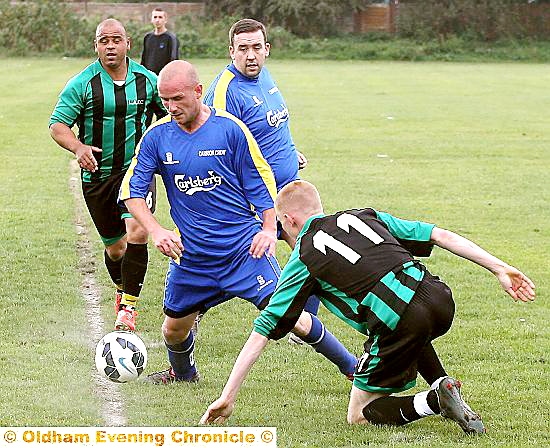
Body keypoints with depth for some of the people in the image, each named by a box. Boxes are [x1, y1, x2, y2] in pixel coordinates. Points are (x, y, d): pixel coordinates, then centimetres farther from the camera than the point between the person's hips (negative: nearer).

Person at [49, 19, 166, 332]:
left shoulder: (146, 80, -2)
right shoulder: (82, 84, -9)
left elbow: (169, 112, 14)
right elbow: (57, 125, -13)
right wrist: (78, 147, -32)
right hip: (97, 174, 0)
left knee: (137, 231, -23)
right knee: (115, 247, 10)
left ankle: (129, 306, -17)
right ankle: (121, 290, 42)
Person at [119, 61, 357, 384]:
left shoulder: (230, 128, -8)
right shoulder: (157, 136, -3)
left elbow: (260, 181, 0)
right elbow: (132, 189, 1)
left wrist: (269, 228, -9)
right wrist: (156, 230, -13)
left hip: (244, 247, -3)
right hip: (190, 255, 3)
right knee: (174, 329, 12)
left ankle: (353, 367, 2)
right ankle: (183, 373, 46)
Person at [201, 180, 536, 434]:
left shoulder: (303, 258, 14)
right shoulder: (364, 216, 25)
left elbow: (262, 332, 12)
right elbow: (441, 236, 16)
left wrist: (228, 397, 15)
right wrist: (499, 268, 17)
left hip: (398, 322, -6)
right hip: (439, 297, 6)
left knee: (360, 415, 13)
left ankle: (436, 400, -10)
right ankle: (444, 388, 23)